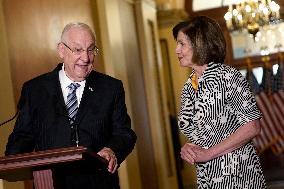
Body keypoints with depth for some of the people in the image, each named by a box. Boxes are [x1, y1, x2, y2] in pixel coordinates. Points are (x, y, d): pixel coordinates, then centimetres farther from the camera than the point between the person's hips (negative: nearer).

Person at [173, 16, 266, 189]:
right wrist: (187, 149, -8)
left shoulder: (227, 76, -12)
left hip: (237, 175, -6)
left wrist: (208, 153, -16)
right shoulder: (188, 88, 7)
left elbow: (252, 127, -15)